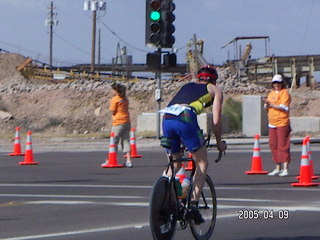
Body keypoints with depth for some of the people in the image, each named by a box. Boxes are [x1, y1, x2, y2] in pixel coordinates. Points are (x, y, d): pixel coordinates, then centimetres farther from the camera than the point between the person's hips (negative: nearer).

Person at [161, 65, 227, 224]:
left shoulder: (187, 86, 37)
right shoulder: (215, 90, 24)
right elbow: (216, 120, 17)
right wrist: (219, 142, 30)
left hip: (166, 119, 5)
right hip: (185, 119, -5)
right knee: (202, 163, 9)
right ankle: (193, 203, -4)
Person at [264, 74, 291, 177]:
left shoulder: (285, 93, -4)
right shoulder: (271, 93, 18)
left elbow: (284, 107, -14)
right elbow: (267, 108, 17)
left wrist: (272, 105, -15)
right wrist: (267, 104, -6)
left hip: (282, 123, -7)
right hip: (272, 123, 7)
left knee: (283, 145, -9)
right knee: (273, 145, 8)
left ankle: (285, 169, -9)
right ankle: (278, 168, 17)